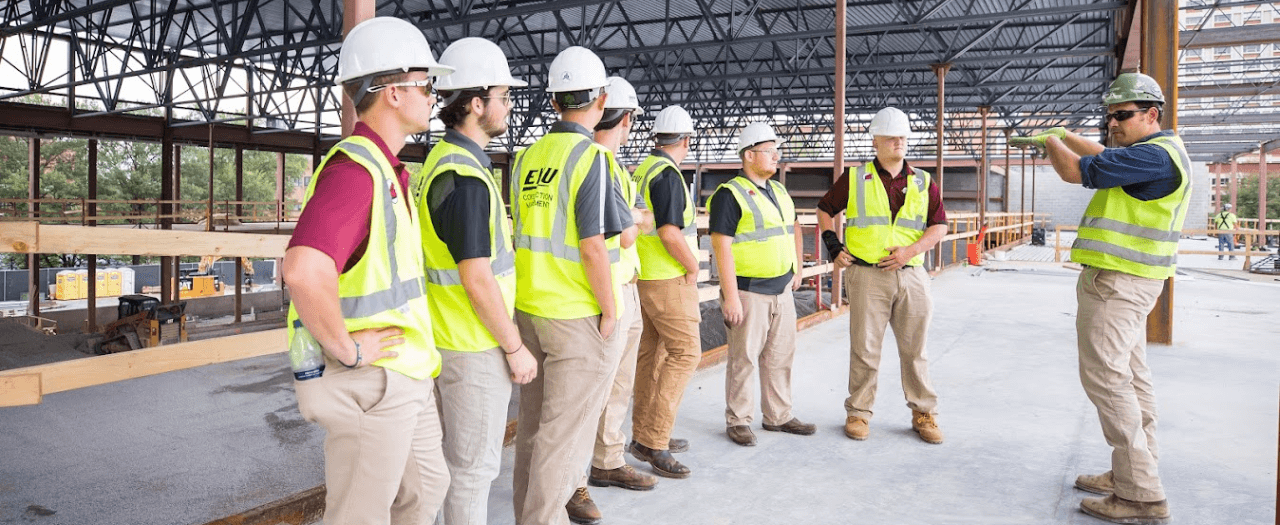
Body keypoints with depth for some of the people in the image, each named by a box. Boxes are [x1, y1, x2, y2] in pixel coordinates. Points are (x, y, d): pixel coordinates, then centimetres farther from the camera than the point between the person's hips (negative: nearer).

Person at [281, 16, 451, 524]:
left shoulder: (387, 170, 11)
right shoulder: (354, 169, -22)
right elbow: (304, 271, -39)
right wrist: (345, 348, -25)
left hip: (406, 376, 9)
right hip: (368, 383, -9)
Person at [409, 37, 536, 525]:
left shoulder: (442, 160, 10)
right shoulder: (466, 178, -23)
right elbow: (477, 280, -24)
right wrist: (515, 348, -14)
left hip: (447, 334, 10)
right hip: (474, 345, -10)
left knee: (458, 453, 21)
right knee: (473, 464, 4)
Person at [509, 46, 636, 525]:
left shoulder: (526, 158, 6)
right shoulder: (592, 158, -14)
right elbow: (594, 247, -18)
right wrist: (609, 311, -10)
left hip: (529, 310, 7)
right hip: (579, 317, -7)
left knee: (533, 424, 18)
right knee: (564, 433, 3)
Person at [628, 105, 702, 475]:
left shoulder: (640, 172, 13)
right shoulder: (668, 174, -16)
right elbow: (670, 233, -24)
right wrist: (694, 267, -9)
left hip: (644, 277, 10)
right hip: (668, 279, -10)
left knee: (652, 354, 14)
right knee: (685, 351, -7)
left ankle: (645, 434, 22)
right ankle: (652, 440, -8)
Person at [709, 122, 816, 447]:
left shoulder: (779, 191, 14)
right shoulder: (730, 194, -12)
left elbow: (794, 229, 28)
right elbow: (722, 246, -17)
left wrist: (797, 269, 20)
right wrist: (730, 296, -20)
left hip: (782, 291, 8)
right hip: (749, 293, -8)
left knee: (780, 357, 13)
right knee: (744, 359, 1)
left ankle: (778, 417, 26)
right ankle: (738, 421, 13)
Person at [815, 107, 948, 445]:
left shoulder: (923, 182, 9)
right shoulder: (855, 179, 4)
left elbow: (939, 226, 6)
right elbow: (825, 210, 13)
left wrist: (911, 250, -10)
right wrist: (833, 247, 0)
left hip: (911, 276, 2)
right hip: (867, 277, -2)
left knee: (915, 350, 9)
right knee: (864, 349, 3)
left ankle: (924, 414, 21)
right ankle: (858, 413, 15)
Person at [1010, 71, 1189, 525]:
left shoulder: (1153, 156, -18)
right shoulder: (1159, 152, 16)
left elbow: (1075, 171, -19)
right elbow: (1099, 154, 34)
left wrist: (1051, 142, 0)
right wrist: (1061, 136, 25)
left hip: (1114, 281, -11)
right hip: (1127, 282, 11)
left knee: (1106, 378, -11)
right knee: (1131, 378, 14)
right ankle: (1136, 474, 24)